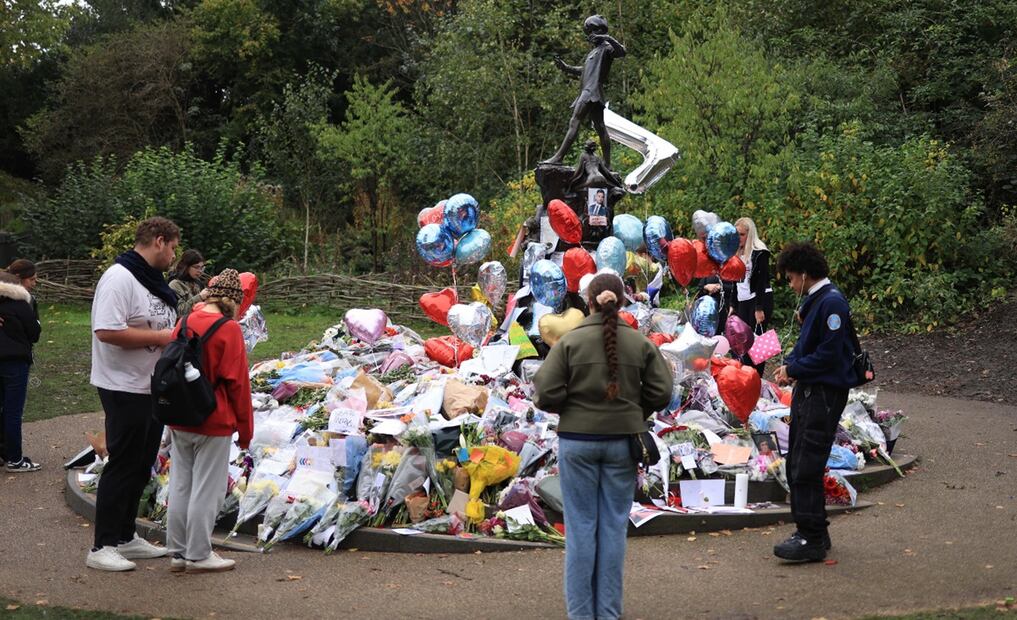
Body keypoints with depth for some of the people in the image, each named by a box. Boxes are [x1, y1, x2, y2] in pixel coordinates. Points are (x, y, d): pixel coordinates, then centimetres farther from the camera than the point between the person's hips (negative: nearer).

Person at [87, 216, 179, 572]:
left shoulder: (153, 281, 14)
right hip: (125, 389, -10)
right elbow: (107, 331, -28)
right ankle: (103, 547, 5)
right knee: (123, 466, -4)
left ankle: (125, 538, 25)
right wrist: (161, 337, -22)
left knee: (141, 467, 15)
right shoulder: (119, 278, -18)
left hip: (154, 388, 10)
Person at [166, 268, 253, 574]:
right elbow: (237, 382, -13)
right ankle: (199, 555, 10)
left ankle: (178, 552, 22)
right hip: (214, 423, -6)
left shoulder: (184, 322, 4)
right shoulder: (229, 329, -14)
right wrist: (245, 427, -4)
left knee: (180, 486, 14)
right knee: (207, 489, 3)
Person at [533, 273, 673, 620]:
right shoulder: (641, 344, -2)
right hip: (623, 442, 2)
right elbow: (661, 393, -1)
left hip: (577, 440, -1)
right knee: (614, 525, 9)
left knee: (581, 525, 7)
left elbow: (547, 394, -11)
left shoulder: (569, 342, -8)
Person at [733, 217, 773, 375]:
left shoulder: (759, 252, -9)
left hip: (759, 300, -8)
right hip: (742, 302, 8)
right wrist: (733, 306, 18)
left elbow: (762, 281, -15)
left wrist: (759, 308, -19)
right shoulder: (738, 253, 15)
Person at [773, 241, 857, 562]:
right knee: (796, 465, 15)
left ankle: (812, 539, -1)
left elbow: (829, 354, -21)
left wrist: (794, 369, -11)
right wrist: (790, 365, 3)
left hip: (825, 394, -10)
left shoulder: (832, 303, -17)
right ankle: (812, 532, 25)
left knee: (806, 469, -9)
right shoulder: (814, 301, 14)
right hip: (808, 391, 10)